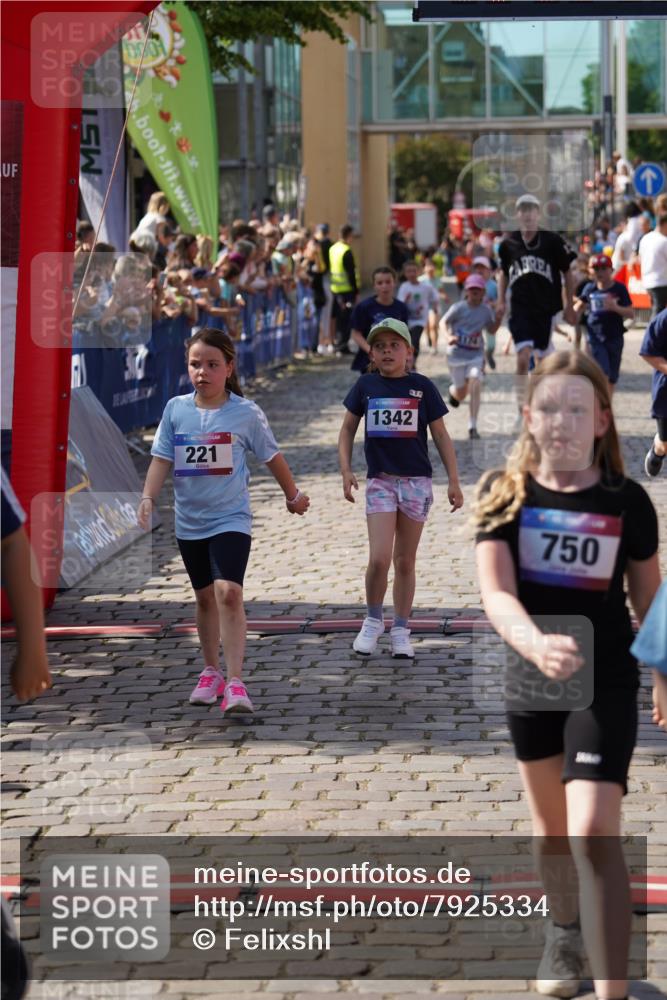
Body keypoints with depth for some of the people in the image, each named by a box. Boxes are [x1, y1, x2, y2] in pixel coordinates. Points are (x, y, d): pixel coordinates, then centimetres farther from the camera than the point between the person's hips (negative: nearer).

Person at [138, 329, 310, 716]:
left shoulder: (246, 413, -8)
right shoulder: (176, 409, -2)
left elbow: (272, 457, 5)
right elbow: (162, 459, -1)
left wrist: (293, 495, 18)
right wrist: (149, 498, -16)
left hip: (231, 519, -4)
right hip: (189, 521, 4)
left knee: (229, 592, -20)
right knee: (205, 596, 17)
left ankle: (235, 683, -21)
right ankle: (211, 671, 35)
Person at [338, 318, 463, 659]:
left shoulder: (422, 386, -1)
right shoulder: (366, 385, 2)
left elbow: (441, 435, 4)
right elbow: (348, 429, 11)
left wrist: (454, 481, 1)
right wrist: (345, 469, -1)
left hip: (416, 481, 0)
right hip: (380, 480, 0)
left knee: (405, 561, 6)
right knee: (379, 559, -12)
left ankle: (401, 631, 17)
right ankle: (373, 621, 10)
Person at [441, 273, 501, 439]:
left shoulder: (486, 310, -1)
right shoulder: (458, 308, -10)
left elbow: (491, 330, 12)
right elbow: (443, 322, -2)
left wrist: (499, 317, -7)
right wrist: (448, 336, -21)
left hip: (476, 354, 1)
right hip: (457, 353, -1)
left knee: (475, 384, -21)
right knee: (461, 393, 7)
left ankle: (472, 426, -14)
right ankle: (452, 391, 49)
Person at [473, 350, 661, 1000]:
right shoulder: (504, 496, -8)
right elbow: (496, 593, -20)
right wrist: (536, 641, -40)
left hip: (606, 683, -3)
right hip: (530, 680, 3)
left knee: (593, 832, -17)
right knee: (551, 826, 22)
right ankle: (563, 931, 48)